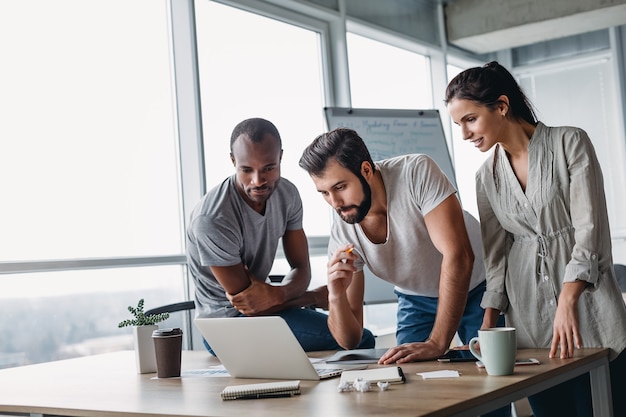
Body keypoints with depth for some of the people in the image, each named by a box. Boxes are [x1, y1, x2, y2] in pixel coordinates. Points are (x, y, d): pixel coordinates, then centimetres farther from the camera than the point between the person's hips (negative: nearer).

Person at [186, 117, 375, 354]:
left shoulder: (287, 194, -4)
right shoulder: (212, 219, -26)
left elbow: (302, 270, -1)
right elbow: (246, 305, -19)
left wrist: (277, 295, -25)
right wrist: (316, 297, -9)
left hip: (264, 307, 8)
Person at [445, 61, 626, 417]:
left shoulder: (570, 143, -6)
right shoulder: (487, 176, 9)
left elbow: (590, 228, -12)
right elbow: (496, 254, 11)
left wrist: (567, 301, -24)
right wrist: (488, 325, 5)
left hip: (587, 304, -4)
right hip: (529, 320, 4)